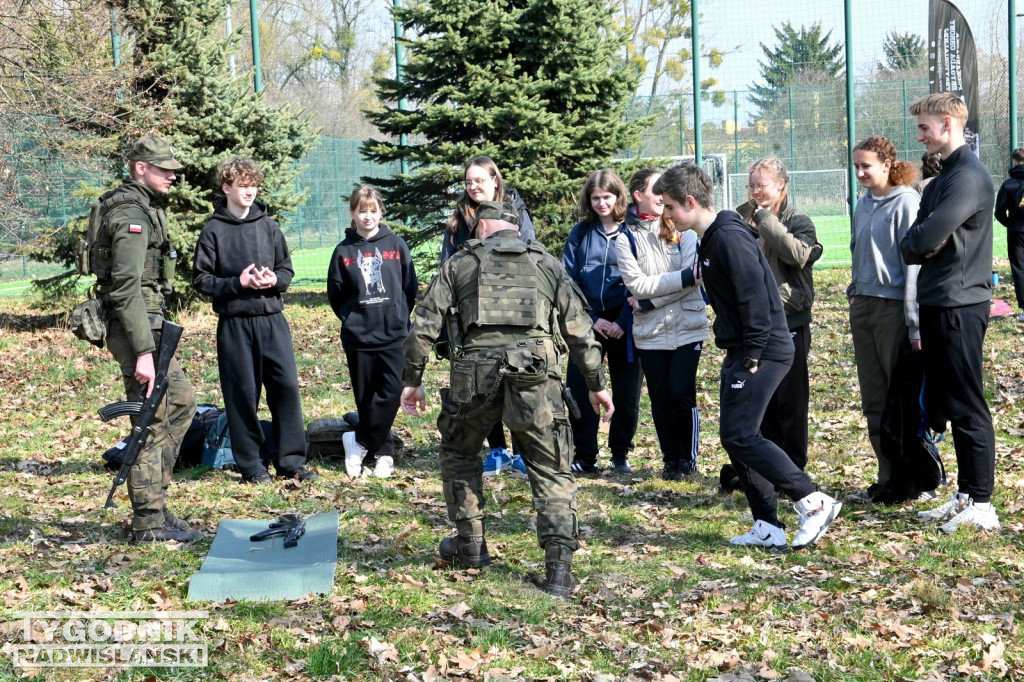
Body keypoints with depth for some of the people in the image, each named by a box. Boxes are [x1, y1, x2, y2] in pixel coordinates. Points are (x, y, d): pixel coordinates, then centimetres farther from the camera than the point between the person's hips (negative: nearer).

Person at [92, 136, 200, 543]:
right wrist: (143, 352, -27)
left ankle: (152, 494, 22)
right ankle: (148, 521, 3)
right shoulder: (132, 215, -17)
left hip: (150, 325, 11)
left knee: (181, 401, 18)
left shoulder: (147, 208, 16)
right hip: (136, 328, -11)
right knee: (151, 423, -5)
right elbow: (127, 288, -24)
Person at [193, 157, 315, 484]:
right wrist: (238, 283, -14)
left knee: (287, 387, -1)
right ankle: (250, 465, 11)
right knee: (242, 394, 2)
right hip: (234, 324, -3)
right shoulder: (214, 230, 0)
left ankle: (291, 461, 8)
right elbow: (201, 279, -1)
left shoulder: (268, 225, 9)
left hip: (273, 320, 3)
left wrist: (274, 280, -9)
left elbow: (287, 269, 13)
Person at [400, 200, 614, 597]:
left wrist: (411, 381, 19)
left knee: (459, 453, 25)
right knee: (551, 471, 9)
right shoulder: (547, 264, 20)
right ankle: (559, 568, -1)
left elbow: (424, 327, 11)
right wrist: (596, 384, 24)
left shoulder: (460, 263, 17)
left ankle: (469, 545, 31)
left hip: (475, 372, 0)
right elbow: (578, 329, 18)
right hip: (535, 375, 1)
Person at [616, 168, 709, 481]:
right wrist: (684, 278, -17)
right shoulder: (625, 238, -1)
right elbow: (637, 284, -11)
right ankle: (670, 460, 21)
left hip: (687, 326, -1)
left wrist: (647, 302, -12)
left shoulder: (682, 228, 0)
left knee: (681, 395, -5)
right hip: (649, 333, 1)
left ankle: (688, 459, 12)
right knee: (660, 398, 7)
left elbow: (693, 276, -9)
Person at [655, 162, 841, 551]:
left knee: (740, 436, -12)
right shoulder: (710, 241, 15)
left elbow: (755, 298, -22)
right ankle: (767, 527, 14)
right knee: (736, 437, 9)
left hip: (763, 351, -10)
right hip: (740, 353, 10)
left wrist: (752, 357, -21)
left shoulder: (730, 237, -16)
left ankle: (814, 503, -6)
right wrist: (731, 348, 15)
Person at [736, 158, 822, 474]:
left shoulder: (798, 222, -4)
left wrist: (764, 217, -19)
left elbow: (798, 253, -25)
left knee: (790, 401, 2)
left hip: (789, 322, -4)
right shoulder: (742, 217, 7)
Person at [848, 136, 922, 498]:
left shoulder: (906, 203, -10)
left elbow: (914, 264, -13)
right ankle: (887, 475, 17)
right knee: (874, 400, 9)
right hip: (862, 306, 7)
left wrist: (915, 325, -16)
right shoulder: (863, 205, 12)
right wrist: (855, 295, 16)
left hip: (894, 308, -7)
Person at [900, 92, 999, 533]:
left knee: (967, 407, -5)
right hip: (937, 304, 10)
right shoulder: (943, 178, 17)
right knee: (944, 404, 13)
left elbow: (927, 238, -21)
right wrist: (917, 247, -7)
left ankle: (981, 504, 0)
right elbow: (912, 242, 13)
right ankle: (965, 494, 21)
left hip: (959, 306, -10)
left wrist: (915, 245, -1)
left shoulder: (969, 176, -15)